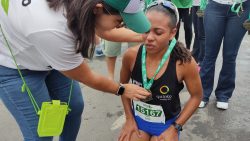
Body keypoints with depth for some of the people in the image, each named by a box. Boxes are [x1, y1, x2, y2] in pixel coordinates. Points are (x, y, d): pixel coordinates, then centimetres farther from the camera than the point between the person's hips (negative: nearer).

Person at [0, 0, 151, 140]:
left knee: (75, 106, 10)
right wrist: (122, 90, -9)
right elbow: (88, 79, -23)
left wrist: (142, 36, -3)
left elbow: (107, 32, 3)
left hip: (51, 57, 7)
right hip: (13, 68, -6)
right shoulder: (52, 30, -43)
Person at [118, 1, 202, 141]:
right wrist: (129, 119, 0)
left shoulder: (184, 62, -24)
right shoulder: (131, 55, -18)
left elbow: (197, 96, -8)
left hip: (167, 123, -2)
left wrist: (175, 128, -9)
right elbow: (123, 85, 2)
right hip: (137, 118, 2)